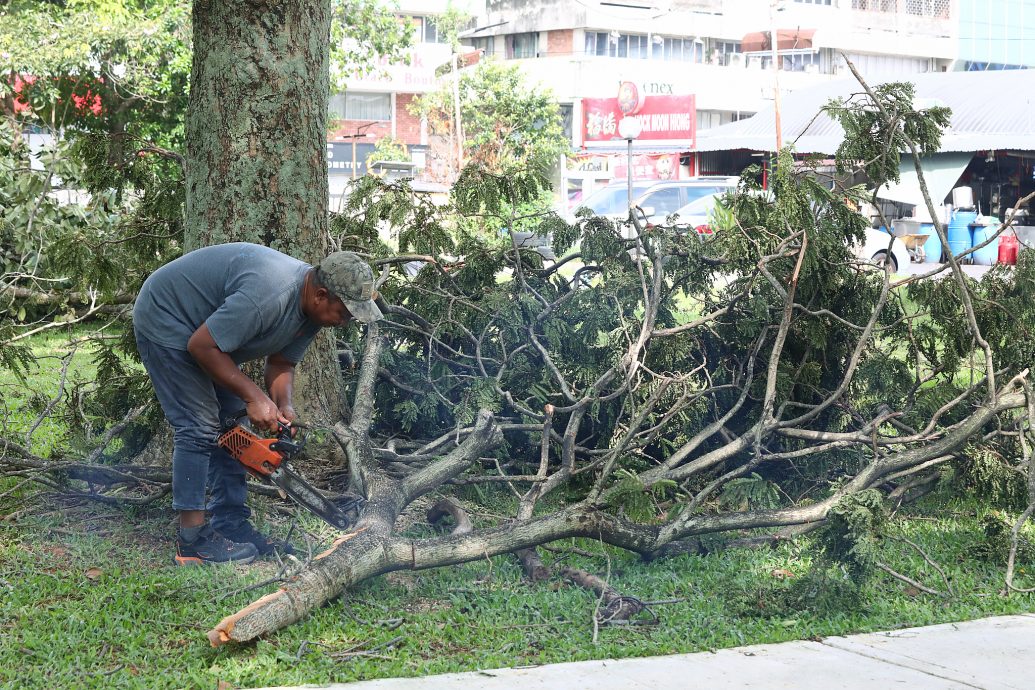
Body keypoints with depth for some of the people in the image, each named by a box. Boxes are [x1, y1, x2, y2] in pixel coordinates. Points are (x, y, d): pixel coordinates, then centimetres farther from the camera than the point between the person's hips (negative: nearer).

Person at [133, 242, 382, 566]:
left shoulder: (311, 308, -8)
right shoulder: (270, 295, -37)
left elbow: (281, 363, 2)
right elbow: (202, 346, -31)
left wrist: (283, 406, -16)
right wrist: (255, 396, -26)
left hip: (211, 326, 10)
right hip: (166, 319, -10)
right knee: (199, 426, -14)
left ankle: (231, 523, 9)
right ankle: (192, 538, -12)